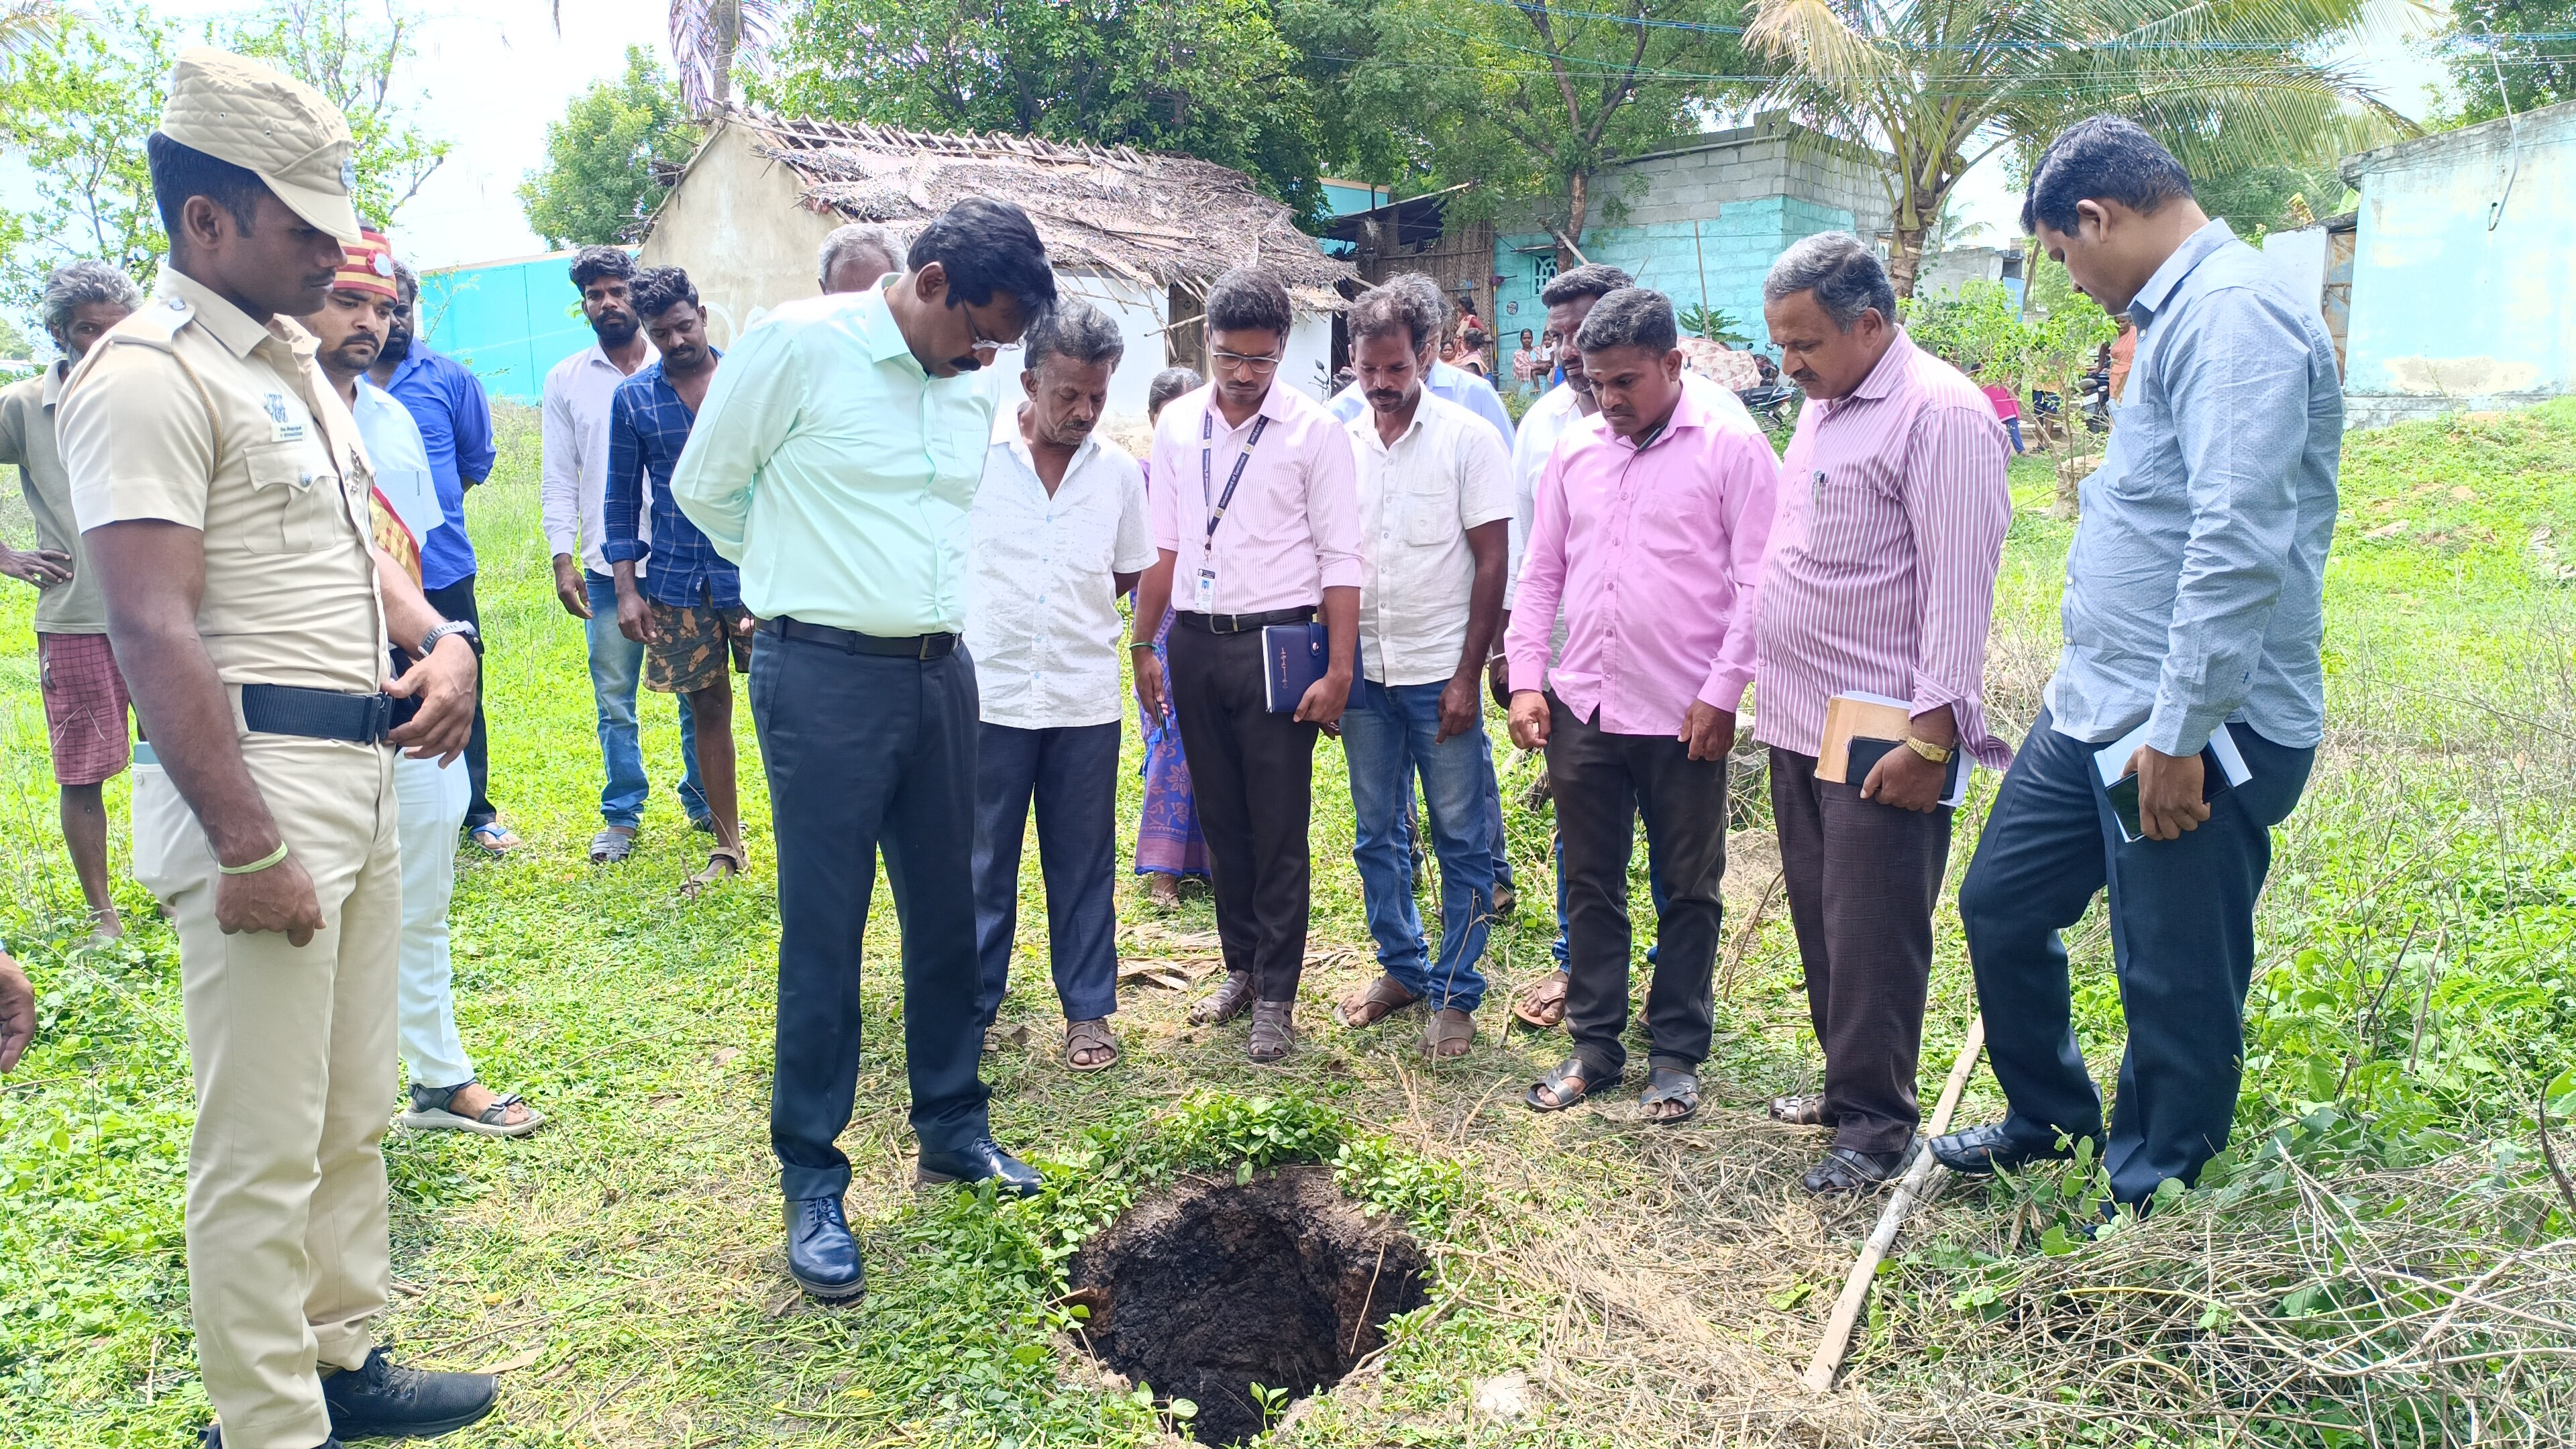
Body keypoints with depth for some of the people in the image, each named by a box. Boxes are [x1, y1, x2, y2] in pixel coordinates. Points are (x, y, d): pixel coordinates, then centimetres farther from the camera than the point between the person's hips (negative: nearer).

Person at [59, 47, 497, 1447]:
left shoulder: (293, 363, 16)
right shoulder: (147, 377, -13)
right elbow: (155, 633, -20)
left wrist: (440, 637, 3)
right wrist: (247, 850, -22)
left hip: (362, 772, 9)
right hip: (258, 780, -9)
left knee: (353, 1117, 18)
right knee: (263, 1148, 0)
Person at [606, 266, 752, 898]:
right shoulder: (632, 399, 4)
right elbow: (622, 498, 9)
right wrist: (626, 588, 3)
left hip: (754, 570, -2)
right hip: (678, 579, 2)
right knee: (707, 709, 9)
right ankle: (727, 846, 21)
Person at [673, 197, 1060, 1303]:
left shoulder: (969, 387, 9)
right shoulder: (797, 343, -10)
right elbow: (705, 486, -1)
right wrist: (805, 581, 10)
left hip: (941, 672, 6)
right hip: (826, 677, -6)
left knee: (948, 915, 13)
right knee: (823, 932, 0)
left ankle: (951, 1128, 30)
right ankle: (811, 1181, 14)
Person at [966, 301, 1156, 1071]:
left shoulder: (1119, 471, 4)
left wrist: (1067, 607, 4)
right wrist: (999, 607, 2)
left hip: (1086, 698, 2)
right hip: (988, 692, -2)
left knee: (1085, 866, 10)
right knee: (981, 862, 8)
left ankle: (1088, 1009, 23)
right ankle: (971, 1005, 23)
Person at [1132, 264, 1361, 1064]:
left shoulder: (1315, 431, -6)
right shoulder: (1177, 425, 7)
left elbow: (1340, 561, -7)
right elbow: (1164, 544, 12)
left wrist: (1338, 672, -12)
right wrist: (1145, 645, 10)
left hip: (1274, 644, -4)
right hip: (1195, 642, 4)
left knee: (1279, 832, 2)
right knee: (1221, 819, 14)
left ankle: (1276, 995, 14)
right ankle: (1242, 967, 29)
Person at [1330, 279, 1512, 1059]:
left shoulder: (1468, 439, -5)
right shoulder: (1342, 444, 7)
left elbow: (1492, 563, -6)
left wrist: (1468, 675, -11)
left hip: (1440, 673, -4)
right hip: (1363, 671, 4)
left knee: (1460, 840, 3)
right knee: (1377, 834, 13)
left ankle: (1456, 994, 14)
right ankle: (1402, 968, 29)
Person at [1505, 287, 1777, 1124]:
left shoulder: (1732, 444, -6)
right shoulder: (1574, 452, 8)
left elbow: (1757, 580, -8)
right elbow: (1541, 574, 13)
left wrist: (1723, 692, -13)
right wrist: (1526, 679, 5)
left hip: (1685, 716, -4)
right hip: (1581, 708, 5)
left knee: (1687, 892, 9)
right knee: (1591, 887, 12)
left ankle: (1677, 1054, 22)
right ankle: (1595, 1045, 25)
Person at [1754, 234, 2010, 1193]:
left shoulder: (1941, 414, -14)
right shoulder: (1823, 409, 15)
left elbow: (1958, 590, -18)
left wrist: (1931, 737, -21)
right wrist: (1761, 688, 18)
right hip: (1801, 725, 9)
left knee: (1871, 940, -1)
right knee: (1821, 924, 16)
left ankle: (1878, 1124, 12)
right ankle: (1847, 1087, 30)